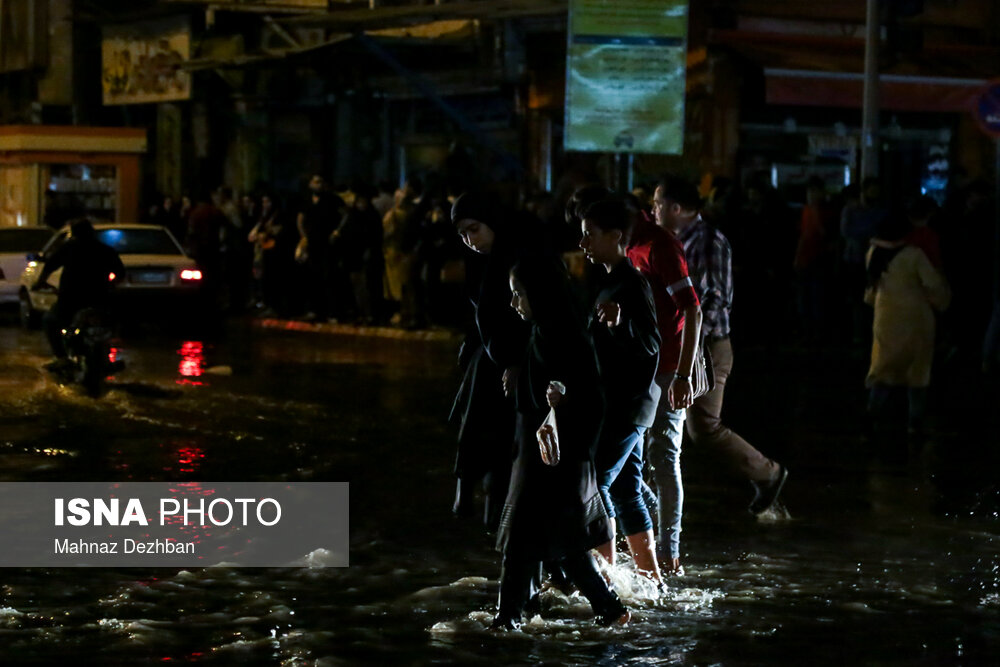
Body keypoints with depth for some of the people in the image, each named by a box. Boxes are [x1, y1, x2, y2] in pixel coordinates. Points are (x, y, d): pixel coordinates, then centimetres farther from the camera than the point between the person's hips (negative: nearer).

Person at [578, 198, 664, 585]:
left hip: (627, 404, -10)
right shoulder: (612, 281, 14)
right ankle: (651, 578, 16)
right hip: (617, 404, 10)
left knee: (594, 483, -9)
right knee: (624, 490, 12)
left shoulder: (631, 284, -16)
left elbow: (650, 345, -25)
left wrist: (618, 324, -39)